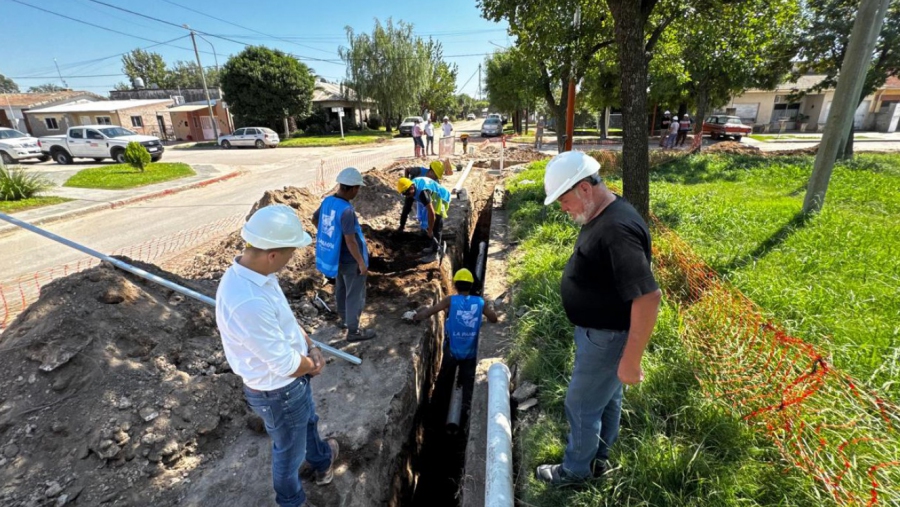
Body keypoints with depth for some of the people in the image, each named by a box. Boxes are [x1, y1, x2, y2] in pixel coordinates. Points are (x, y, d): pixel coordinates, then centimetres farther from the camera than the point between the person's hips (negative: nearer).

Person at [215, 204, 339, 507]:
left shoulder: (255, 272, -11)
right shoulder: (248, 304, -41)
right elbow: (287, 365, -30)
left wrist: (311, 347, -6)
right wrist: (311, 365, -9)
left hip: (294, 377, 8)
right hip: (278, 391, -8)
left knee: (309, 423, 35)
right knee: (289, 451, 22)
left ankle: (322, 462, 65)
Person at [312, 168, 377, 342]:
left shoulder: (328, 201, -4)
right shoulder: (346, 210, -30)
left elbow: (315, 219, 14)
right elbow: (350, 241, -27)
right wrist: (361, 262, -17)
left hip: (336, 257, 8)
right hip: (350, 260, -8)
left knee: (341, 290, 24)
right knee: (355, 295, 7)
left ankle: (344, 319, 44)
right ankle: (353, 331, 21)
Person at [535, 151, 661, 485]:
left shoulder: (618, 229, -31)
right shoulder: (600, 216, 1)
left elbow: (648, 297, -33)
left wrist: (631, 360, -27)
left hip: (607, 336, -9)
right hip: (597, 329, 9)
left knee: (582, 405, 11)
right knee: (606, 398, 25)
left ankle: (576, 469, 36)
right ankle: (598, 458, 47)